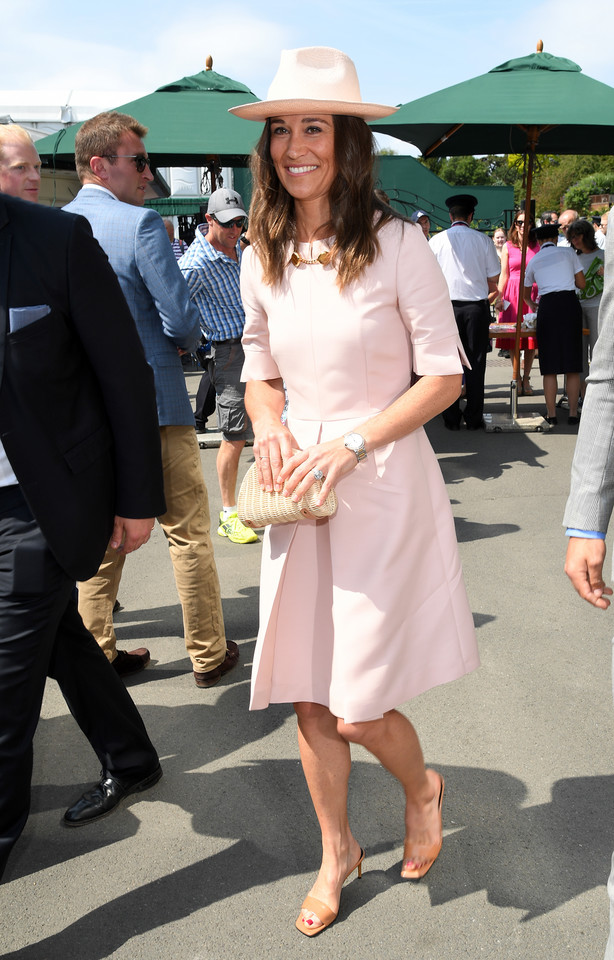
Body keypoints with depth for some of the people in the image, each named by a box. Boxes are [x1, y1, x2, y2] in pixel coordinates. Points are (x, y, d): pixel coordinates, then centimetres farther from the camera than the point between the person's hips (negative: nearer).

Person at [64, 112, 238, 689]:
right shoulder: (141, 224, -14)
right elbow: (182, 320, -16)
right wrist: (182, 339, 6)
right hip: (152, 403, -6)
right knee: (187, 533, 6)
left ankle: (97, 652, 24)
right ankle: (209, 655, 17)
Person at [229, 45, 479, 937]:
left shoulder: (396, 243, -10)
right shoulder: (263, 258, 5)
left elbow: (445, 374, -8)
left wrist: (351, 444, -17)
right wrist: (269, 425, -5)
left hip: (383, 486, -4)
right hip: (298, 489, 5)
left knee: (359, 708, -1)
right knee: (307, 696, 10)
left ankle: (422, 788, 35)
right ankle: (337, 851, 35)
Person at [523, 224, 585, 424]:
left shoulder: (534, 261, 16)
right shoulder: (568, 253, 11)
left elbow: (526, 294, 29)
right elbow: (581, 284, 12)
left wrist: (532, 305, 51)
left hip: (548, 305, 0)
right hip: (570, 303, 0)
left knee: (549, 365, 3)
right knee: (572, 364, 5)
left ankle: (551, 414, 3)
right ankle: (573, 413, 6)